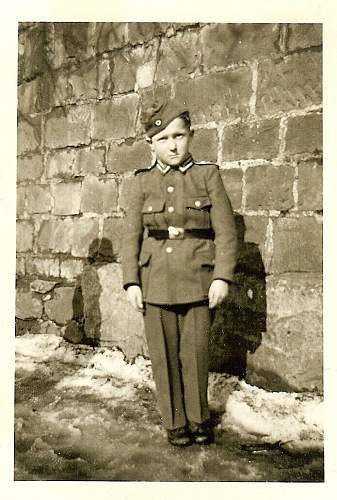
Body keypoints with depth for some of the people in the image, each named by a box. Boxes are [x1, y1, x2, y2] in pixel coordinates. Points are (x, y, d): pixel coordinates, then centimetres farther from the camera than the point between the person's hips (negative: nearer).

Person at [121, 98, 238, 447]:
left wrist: (222, 277, -9)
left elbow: (225, 232, -1)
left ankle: (198, 419, 31)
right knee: (164, 356, 8)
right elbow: (131, 235, 5)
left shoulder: (207, 174, 1)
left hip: (197, 282, -1)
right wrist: (131, 282, -2)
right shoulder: (142, 181, 4)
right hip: (155, 283, 1)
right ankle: (174, 422, 28)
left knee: (195, 355, 7)